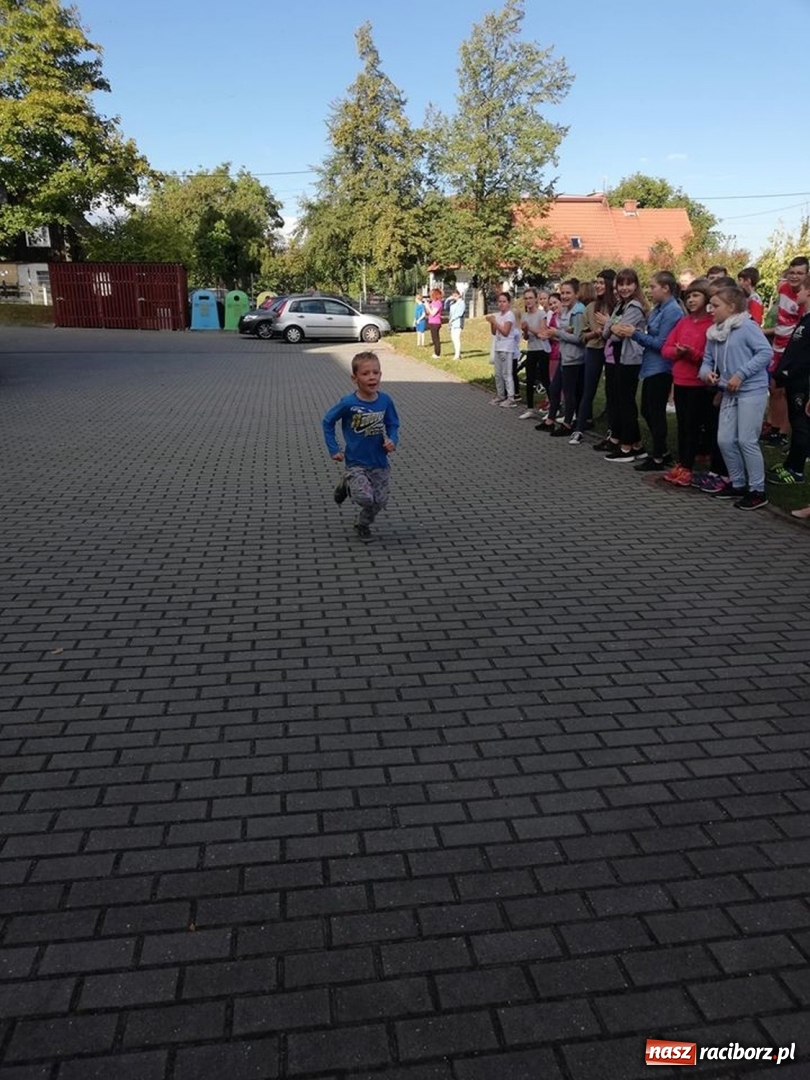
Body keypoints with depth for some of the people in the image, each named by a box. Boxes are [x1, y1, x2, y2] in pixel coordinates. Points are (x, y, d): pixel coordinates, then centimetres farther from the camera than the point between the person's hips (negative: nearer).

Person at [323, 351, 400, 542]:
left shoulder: (385, 401, -8)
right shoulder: (348, 403, -17)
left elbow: (393, 425, 6)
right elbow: (328, 422, -3)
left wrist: (392, 441, -15)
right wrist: (333, 449, -6)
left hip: (379, 463, 3)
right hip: (356, 463, -3)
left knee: (379, 502, 6)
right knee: (365, 498, -21)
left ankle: (363, 524, 38)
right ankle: (346, 486, 15)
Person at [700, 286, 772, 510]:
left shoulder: (746, 326, -11)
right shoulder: (714, 333, 9)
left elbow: (765, 352, -17)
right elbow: (708, 360, 13)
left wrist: (740, 374, -20)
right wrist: (706, 372, -9)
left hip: (752, 390, -7)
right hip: (729, 393, 7)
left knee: (746, 441, -7)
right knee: (725, 440, 7)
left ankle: (757, 491, 4)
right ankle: (738, 484, 24)